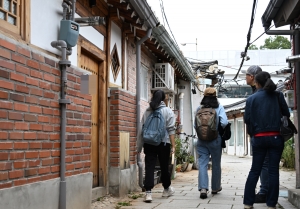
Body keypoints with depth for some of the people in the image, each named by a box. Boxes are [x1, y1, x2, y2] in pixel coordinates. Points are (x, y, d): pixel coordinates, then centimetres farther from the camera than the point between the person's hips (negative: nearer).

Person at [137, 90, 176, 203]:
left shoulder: (147, 111, 9)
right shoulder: (168, 111, 0)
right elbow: (171, 130, -7)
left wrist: (139, 146, 12)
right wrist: (173, 145, -7)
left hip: (149, 143, 2)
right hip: (163, 143, -2)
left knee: (149, 167, -2)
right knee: (164, 167, 13)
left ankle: (148, 193, -11)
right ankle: (166, 189, 32)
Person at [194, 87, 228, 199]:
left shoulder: (199, 109, 0)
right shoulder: (219, 108, -6)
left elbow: (195, 125, 0)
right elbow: (224, 123, -17)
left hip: (201, 140, 1)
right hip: (215, 140, -1)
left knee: (202, 164, 0)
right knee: (216, 164, 14)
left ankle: (203, 188, -14)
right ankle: (215, 187, 28)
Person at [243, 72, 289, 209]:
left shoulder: (251, 99, 0)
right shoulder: (278, 96, 1)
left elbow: (247, 119, -3)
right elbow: (287, 114, 2)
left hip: (259, 138, 1)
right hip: (276, 137, 0)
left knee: (254, 170, 9)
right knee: (273, 171, 5)